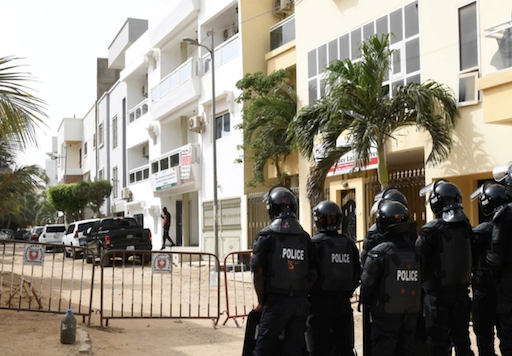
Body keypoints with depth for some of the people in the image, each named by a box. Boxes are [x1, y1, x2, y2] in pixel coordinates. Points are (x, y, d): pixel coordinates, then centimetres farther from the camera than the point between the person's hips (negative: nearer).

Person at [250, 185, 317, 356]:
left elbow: (259, 274, -9)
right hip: (301, 303, 5)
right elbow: (313, 274, 8)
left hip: (276, 302, -4)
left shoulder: (267, 236, -7)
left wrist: (261, 302, 2)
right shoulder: (305, 237, 8)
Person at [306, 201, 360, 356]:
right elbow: (357, 275, 9)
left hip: (320, 304, -4)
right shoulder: (349, 244, 6)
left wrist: (307, 295, 2)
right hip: (343, 304, 5)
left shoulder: (315, 243, -10)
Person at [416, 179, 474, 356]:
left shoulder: (432, 230, -19)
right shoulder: (465, 226, 0)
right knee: (461, 337, 18)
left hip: (437, 293, -5)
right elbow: (469, 257, 5)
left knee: (438, 341, 4)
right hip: (462, 290, 5)